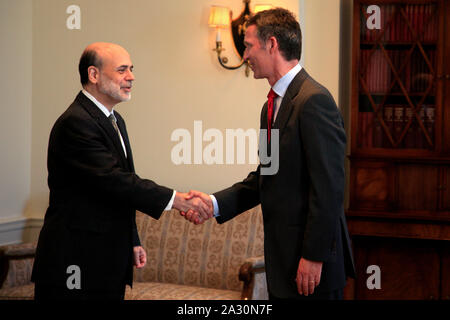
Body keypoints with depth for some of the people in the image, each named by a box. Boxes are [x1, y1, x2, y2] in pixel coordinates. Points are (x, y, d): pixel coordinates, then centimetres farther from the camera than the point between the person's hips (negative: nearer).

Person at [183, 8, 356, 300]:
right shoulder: (273, 105, 14)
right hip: (283, 256, 9)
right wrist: (215, 203, 4)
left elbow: (328, 187, -20)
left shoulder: (314, 101, -16)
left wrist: (314, 256, -20)